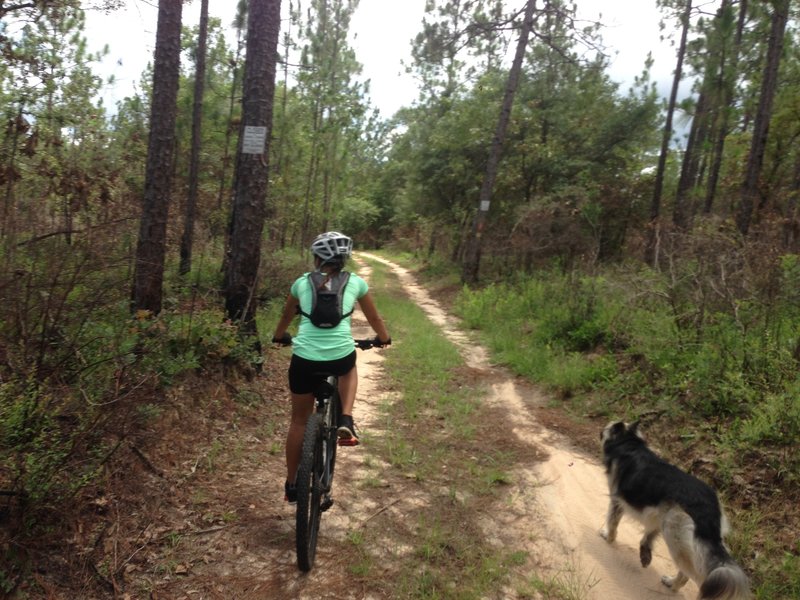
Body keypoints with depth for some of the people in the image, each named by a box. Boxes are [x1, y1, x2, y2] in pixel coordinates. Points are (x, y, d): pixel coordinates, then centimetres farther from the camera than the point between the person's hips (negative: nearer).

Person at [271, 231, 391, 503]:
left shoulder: (302, 282, 10)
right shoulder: (355, 282, 7)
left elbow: (286, 316, 28)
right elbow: (374, 318, 22)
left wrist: (279, 337, 49)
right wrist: (383, 338, 42)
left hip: (304, 360, 1)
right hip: (341, 357, -1)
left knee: (299, 421, 21)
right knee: (350, 366, 37)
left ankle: (291, 485, 32)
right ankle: (346, 420, 14)